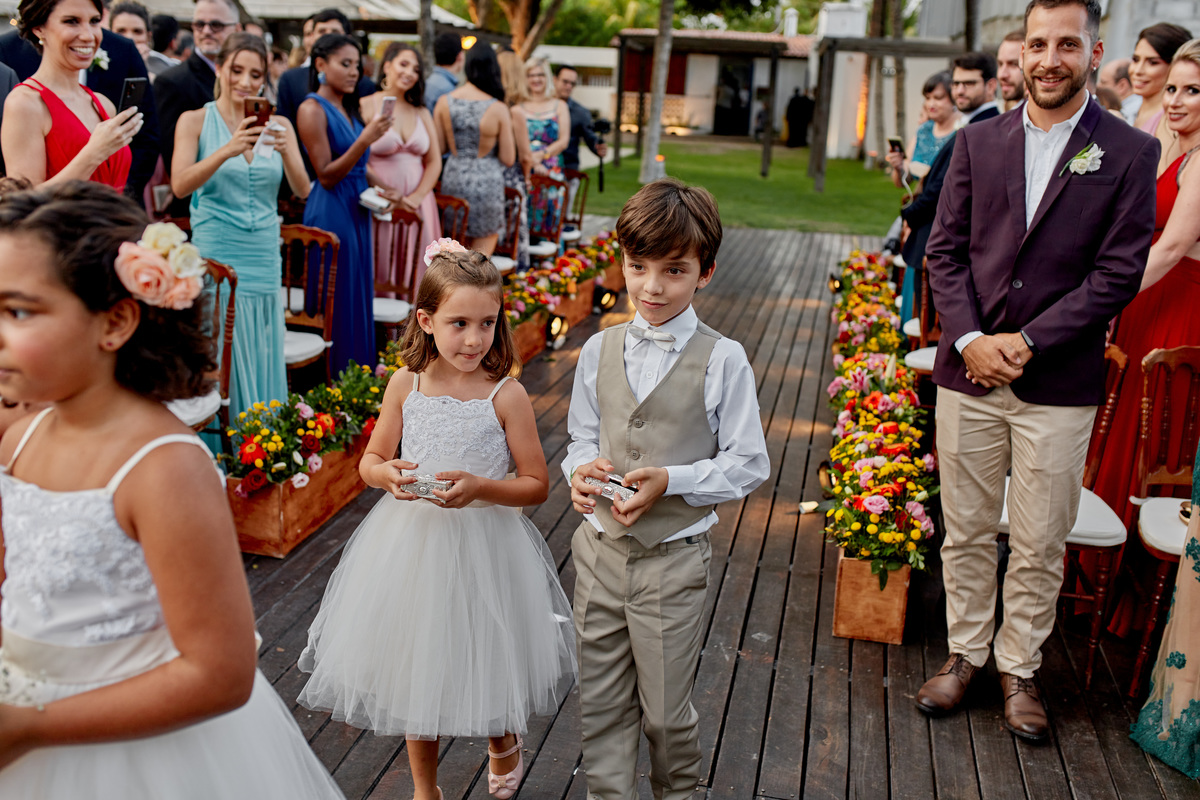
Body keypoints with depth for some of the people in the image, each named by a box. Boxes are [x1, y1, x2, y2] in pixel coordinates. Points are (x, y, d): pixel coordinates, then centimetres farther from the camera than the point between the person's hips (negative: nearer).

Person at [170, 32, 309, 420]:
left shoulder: (278, 124, 10)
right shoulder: (195, 121, 1)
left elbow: (302, 191, 0)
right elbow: (180, 185, -13)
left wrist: (286, 151, -19)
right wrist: (227, 151, -27)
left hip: (264, 261, 3)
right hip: (215, 257, -3)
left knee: (261, 368, 7)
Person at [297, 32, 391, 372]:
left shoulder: (349, 108, 13)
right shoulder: (312, 109, -10)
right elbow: (326, 175, -16)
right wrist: (365, 140, -24)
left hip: (357, 212, 8)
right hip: (330, 213, -8)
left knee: (359, 296, 12)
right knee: (336, 302, -2)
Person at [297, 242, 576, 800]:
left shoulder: (506, 395, -12)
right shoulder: (406, 384, -4)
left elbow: (537, 485, -7)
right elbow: (370, 460, 7)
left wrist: (479, 487, -23)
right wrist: (386, 474, -15)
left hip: (482, 544, -3)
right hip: (410, 542, 3)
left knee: (483, 663, 11)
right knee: (414, 665, 15)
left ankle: (504, 743, 48)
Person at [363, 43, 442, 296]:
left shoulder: (421, 112, 15)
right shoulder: (366, 106, -1)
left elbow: (434, 163, 10)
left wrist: (416, 197, -5)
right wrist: (387, 194, -16)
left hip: (418, 206, 4)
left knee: (415, 272, 5)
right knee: (382, 271, -2)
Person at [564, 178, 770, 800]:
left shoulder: (722, 361, -12)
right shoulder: (599, 351, 0)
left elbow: (747, 464, -8)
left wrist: (671, 481, -21)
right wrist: (581, 470, -11)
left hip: (673, 561, -3)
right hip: (599, 550, 3)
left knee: (666, 711, 14)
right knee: (601, 704, 15)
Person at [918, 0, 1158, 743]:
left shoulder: (1131, 152, -1)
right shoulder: (978, 141, 7)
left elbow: (1119, 272, -6)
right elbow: (945, 249, 5)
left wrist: (1026, 342, -12)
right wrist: (969, 338, -9)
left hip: (1059, 387, -2)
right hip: (967, 374, 2)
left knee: (1039, 546, 8)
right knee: (966, 533, 12)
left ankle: (1019, 668, 27)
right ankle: (965, 653, 30)